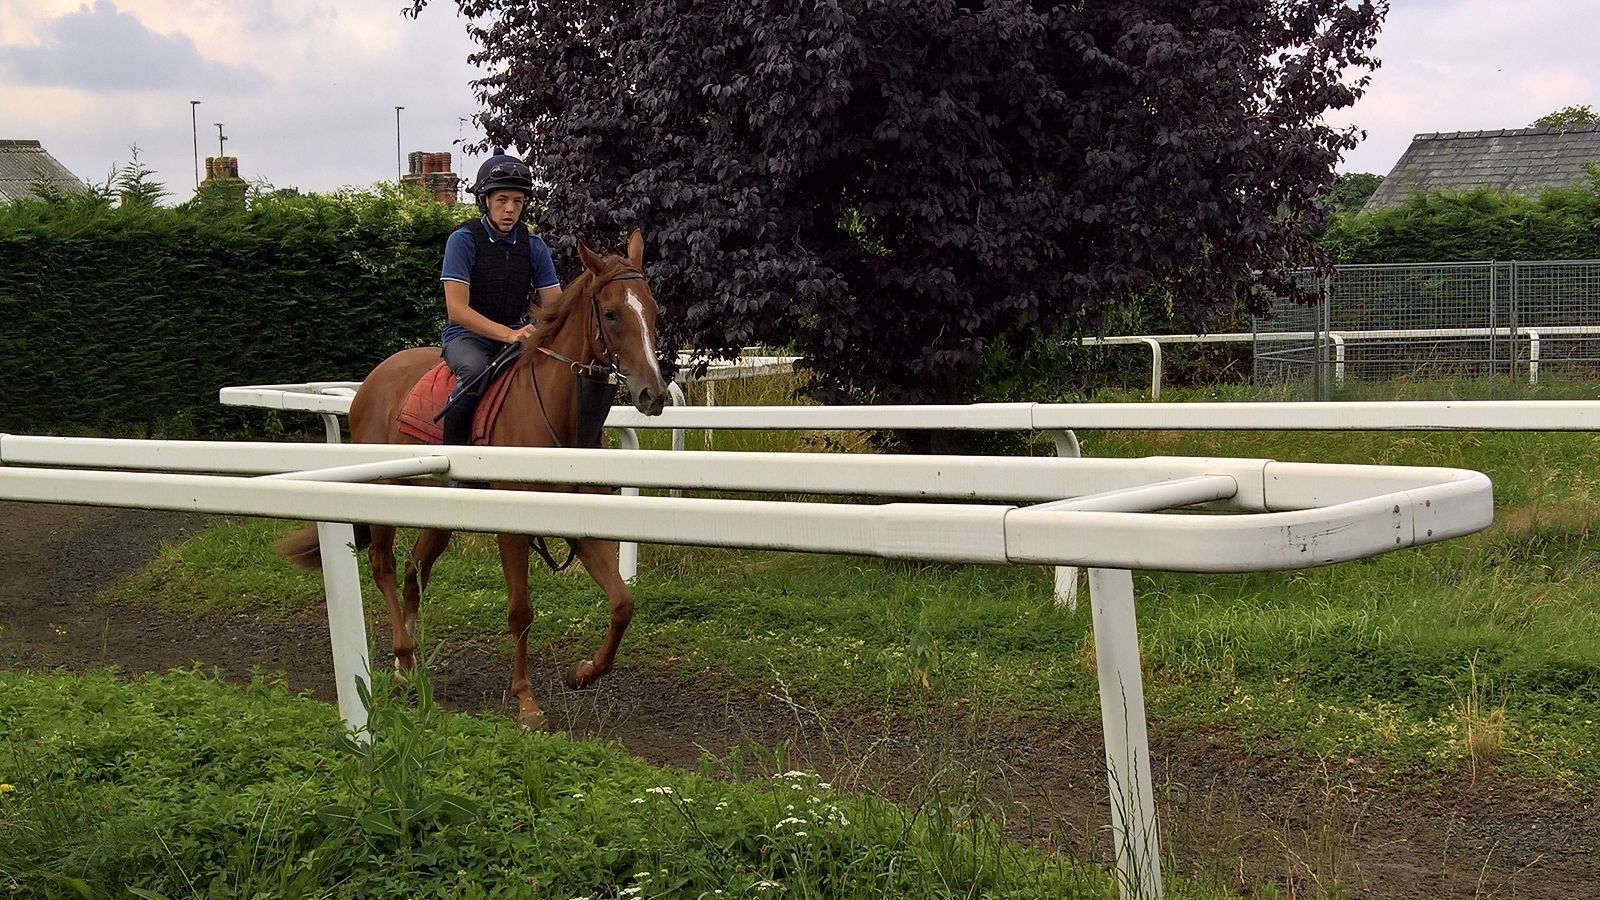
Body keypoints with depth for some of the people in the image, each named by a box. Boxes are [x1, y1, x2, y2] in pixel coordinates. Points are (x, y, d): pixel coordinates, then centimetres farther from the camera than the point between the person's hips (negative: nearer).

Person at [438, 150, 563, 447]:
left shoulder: (533, 246, 5)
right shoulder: (463, 240, -9)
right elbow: (457, 310, -17)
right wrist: (508, 334, -29)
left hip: (517, 335, 4)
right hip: (467, 335, -4)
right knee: (476, 370, -37)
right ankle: (452, 446, -23)